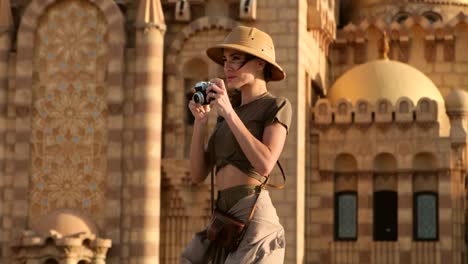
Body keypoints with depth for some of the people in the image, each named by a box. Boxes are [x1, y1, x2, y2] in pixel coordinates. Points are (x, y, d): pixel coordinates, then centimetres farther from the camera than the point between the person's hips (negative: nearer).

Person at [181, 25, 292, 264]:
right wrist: (200, 120, 5)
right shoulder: (228, 113, 22)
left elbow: (265, 165, -16)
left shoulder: (277, 107, 1)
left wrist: (229, 113, -13)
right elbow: (198, 174, 15)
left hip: (253, 219, -8)